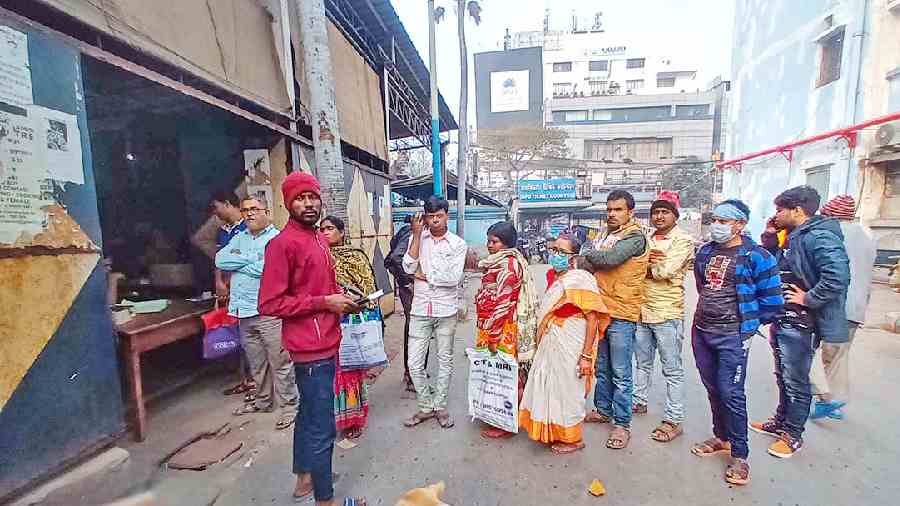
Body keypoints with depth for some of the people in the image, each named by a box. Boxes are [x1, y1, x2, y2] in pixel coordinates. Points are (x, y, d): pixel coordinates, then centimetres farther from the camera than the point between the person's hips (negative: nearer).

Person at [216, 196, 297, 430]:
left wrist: (238, 264, -7)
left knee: (280, 362, 0)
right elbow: (220, 260, 4)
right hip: (244, 312, 7)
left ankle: (288, 404, 14)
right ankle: (263, 401, 35)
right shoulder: (238, 239, 17)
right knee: (256, 362, 19)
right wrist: (250, 259, -7)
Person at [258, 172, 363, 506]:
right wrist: (324, 303, -19)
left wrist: (341, 299, 4)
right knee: (322, 427, 3)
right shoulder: (282, 243, -15)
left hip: (325, 343, 9)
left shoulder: (318, 238, 12)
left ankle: (304, 478, 42)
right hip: (311, 348, -9)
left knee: (309, 416, 23)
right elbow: (269, 303, -19)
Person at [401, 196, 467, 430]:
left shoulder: (458, 244, -3)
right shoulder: (416, 238, 3)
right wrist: (417, 235, -13)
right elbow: (409, 268, -12)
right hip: (420, 309, 1)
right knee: (414, 363, 5)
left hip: (446, 310, -1)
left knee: (445, 360, 12)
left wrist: (424, 276, -9)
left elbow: (454, 278, -14)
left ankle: (440, 406, 31)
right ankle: (425, 406, 26)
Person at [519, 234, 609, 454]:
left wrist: (586, 355, -20)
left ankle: (573, 438, 29)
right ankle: (554, 432, 38)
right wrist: (541, 343, 19)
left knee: (567, 391, 7)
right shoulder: (555, 277, 9)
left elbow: (592, 318, -18)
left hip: (571, 348, -8)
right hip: (551, 345, 8)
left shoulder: (581, 280, -15)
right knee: (548, 388, 17)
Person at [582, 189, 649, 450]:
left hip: (621, 315, -7)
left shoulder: (635, 236, -10)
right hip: (600, 311, 7)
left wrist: (585, 252, -11)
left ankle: (622, 424, 16)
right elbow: (592, 265, 11)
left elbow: (609, 258, -25)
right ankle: (603, 410, 35)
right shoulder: (605, 235, 13)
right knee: (602, 368, 19)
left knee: (620, 374, 3)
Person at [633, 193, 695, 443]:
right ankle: (639, 401, 35)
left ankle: (673, 420, 13)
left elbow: (666, 270, -19)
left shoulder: (682, 240, -6)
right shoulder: (646, 240, 13)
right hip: (642, 310, 6)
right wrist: (648, 261, -14)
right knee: (642, 362, 19)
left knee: (672, 370, 4)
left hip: (667, 313, -6)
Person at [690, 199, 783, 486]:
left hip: (732, 336, -6)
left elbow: (772, 299, -6)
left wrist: (748, 322, 2)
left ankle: (739, 455, 14)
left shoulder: (755, 256, -10)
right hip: (701, 331, 6)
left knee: (731, 394, -2)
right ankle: (722, 437, 34)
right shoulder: (705, 252, 8)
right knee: (712, 388, 16)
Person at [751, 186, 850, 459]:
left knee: (796, 381, 6)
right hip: (780, 320, 9)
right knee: (783, 377, 22)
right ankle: (781, 422, 38)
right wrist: (769, 237, 5)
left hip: (798, 323, -9)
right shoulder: (792, 236, 10)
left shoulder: (818, 237, -18)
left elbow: (838, 276, -31)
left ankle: (793, 435, 22)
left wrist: (808, 298, -20)